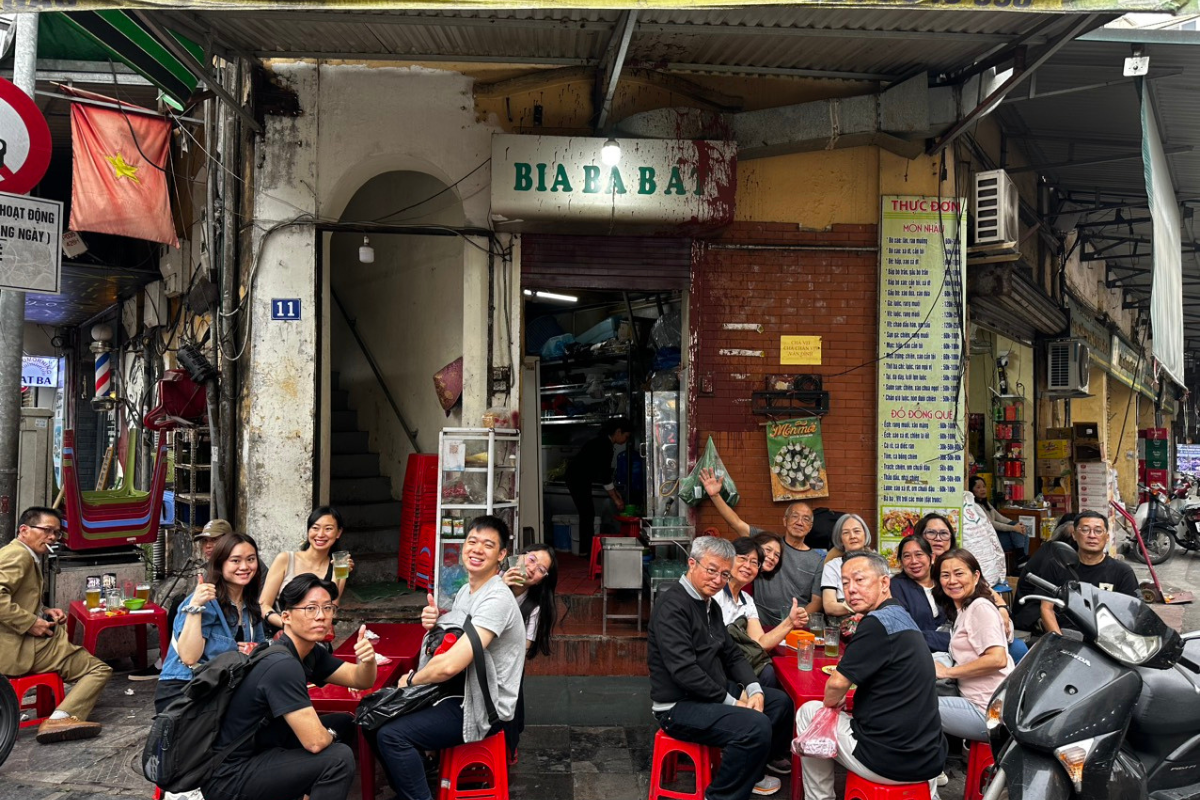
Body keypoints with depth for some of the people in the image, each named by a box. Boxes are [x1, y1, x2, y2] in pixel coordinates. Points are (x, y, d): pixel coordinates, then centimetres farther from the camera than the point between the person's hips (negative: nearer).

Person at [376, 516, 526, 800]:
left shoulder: (497, 600, -25)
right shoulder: (466, 591, 7)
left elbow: (450, 665, -30)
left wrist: (412, 679, -11)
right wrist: (433, 624, -5)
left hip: (483, 709, -10)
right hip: (461, 693, 10)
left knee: (391, 735, -20)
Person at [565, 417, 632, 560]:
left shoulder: (604, 442, 8)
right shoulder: (603, 445, -21)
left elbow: (604, 472, 15)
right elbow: (605, 476, -21)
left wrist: (615, 492, 12)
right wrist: (615, 499, -16)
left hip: (580, 478, 10)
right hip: (578, 479, -10)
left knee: (587, 514, 12)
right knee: (588, 514, -7)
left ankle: (586, 549, 17)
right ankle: (587, 550, -4)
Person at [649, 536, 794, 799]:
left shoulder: (710, 605, 11)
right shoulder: (672, 606, -21)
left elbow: (731, 654, 15)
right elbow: (684, 671, -28)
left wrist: (753, 689, -3)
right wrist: (732, 702, -20)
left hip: (714, 693, 10)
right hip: (680, 705, -10)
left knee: (780, 702, 13)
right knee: (756, 726, -28)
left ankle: (749, 770, 28)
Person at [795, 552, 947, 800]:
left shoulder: (878, 622, -18)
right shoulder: (903, 617, 10)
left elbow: (837, 684, -17)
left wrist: (831, 702, 3)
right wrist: (843, 700, 12)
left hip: (890, 763, -8)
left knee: (808, 713, 12)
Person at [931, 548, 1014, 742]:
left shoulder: (981, 607, -8)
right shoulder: (962, 611, 19)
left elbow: (997, 659, -19)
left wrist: (947, 672, -13)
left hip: (987, 710, -9)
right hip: (976, 703, 9)